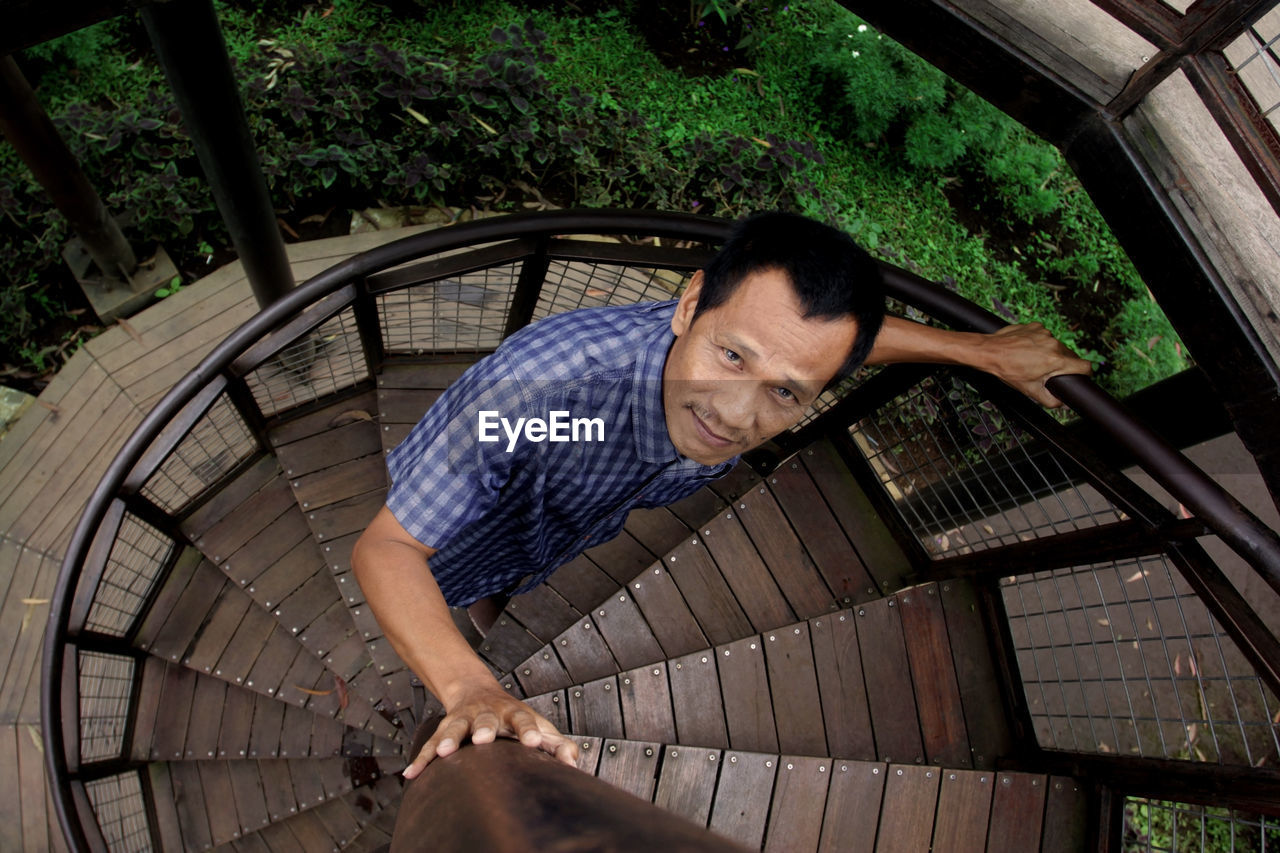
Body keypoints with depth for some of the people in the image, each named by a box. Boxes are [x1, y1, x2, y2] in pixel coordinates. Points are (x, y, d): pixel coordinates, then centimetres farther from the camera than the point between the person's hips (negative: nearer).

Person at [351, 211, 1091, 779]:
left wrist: (984, 350, 0)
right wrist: (472, 692, -58)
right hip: (451, 559, -3)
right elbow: (387, 546, -42)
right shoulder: (540, 381, -51)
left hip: (571, 532, 4)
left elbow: (833, 326, -8)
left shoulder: (773, 350, -33)